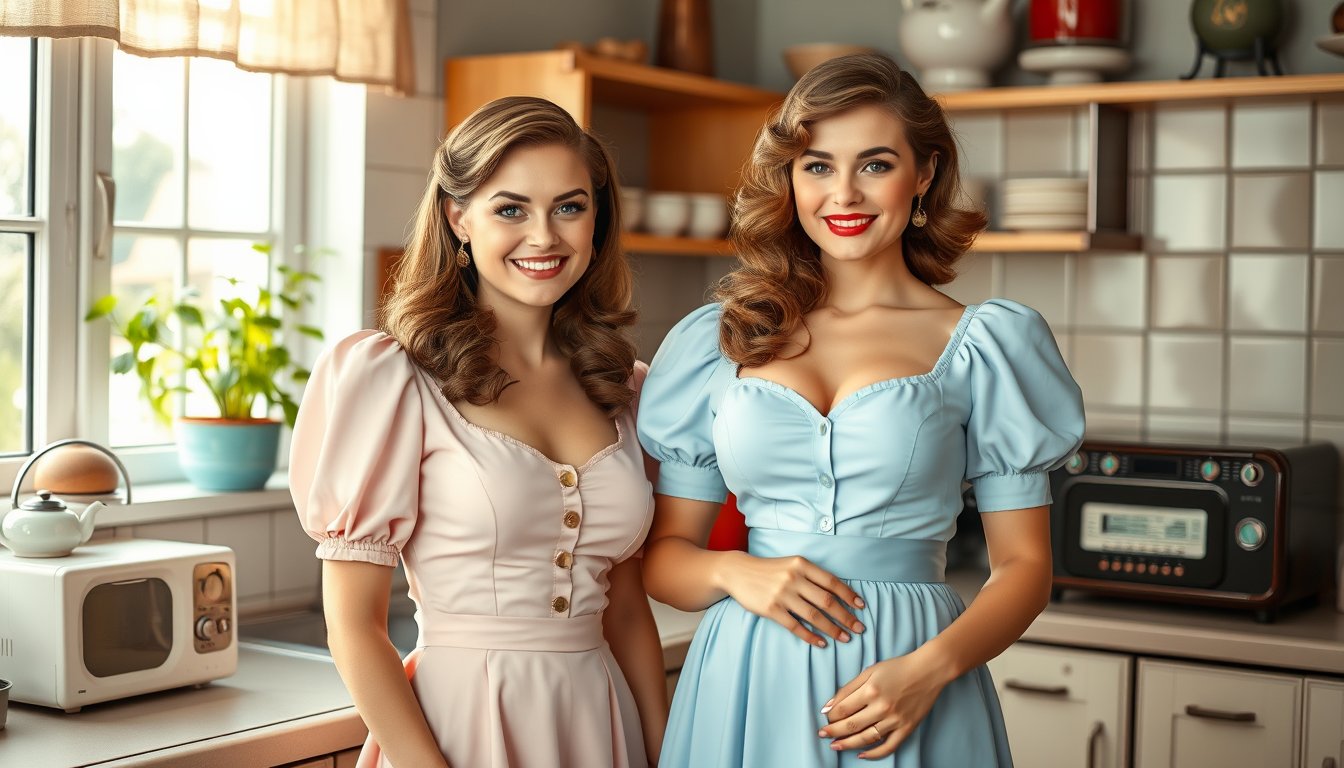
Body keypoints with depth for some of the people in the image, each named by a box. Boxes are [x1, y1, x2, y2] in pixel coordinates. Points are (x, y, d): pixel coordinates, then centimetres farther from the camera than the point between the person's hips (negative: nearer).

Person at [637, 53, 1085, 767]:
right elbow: (661, 552, 8)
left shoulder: (984, 345, 1)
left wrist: (930, 668, -14)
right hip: (749, 682, 2)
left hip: (906, 681, -1)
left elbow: (1023, 563, 1)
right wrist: (736, 573, -12)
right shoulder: (718, 339, 6)